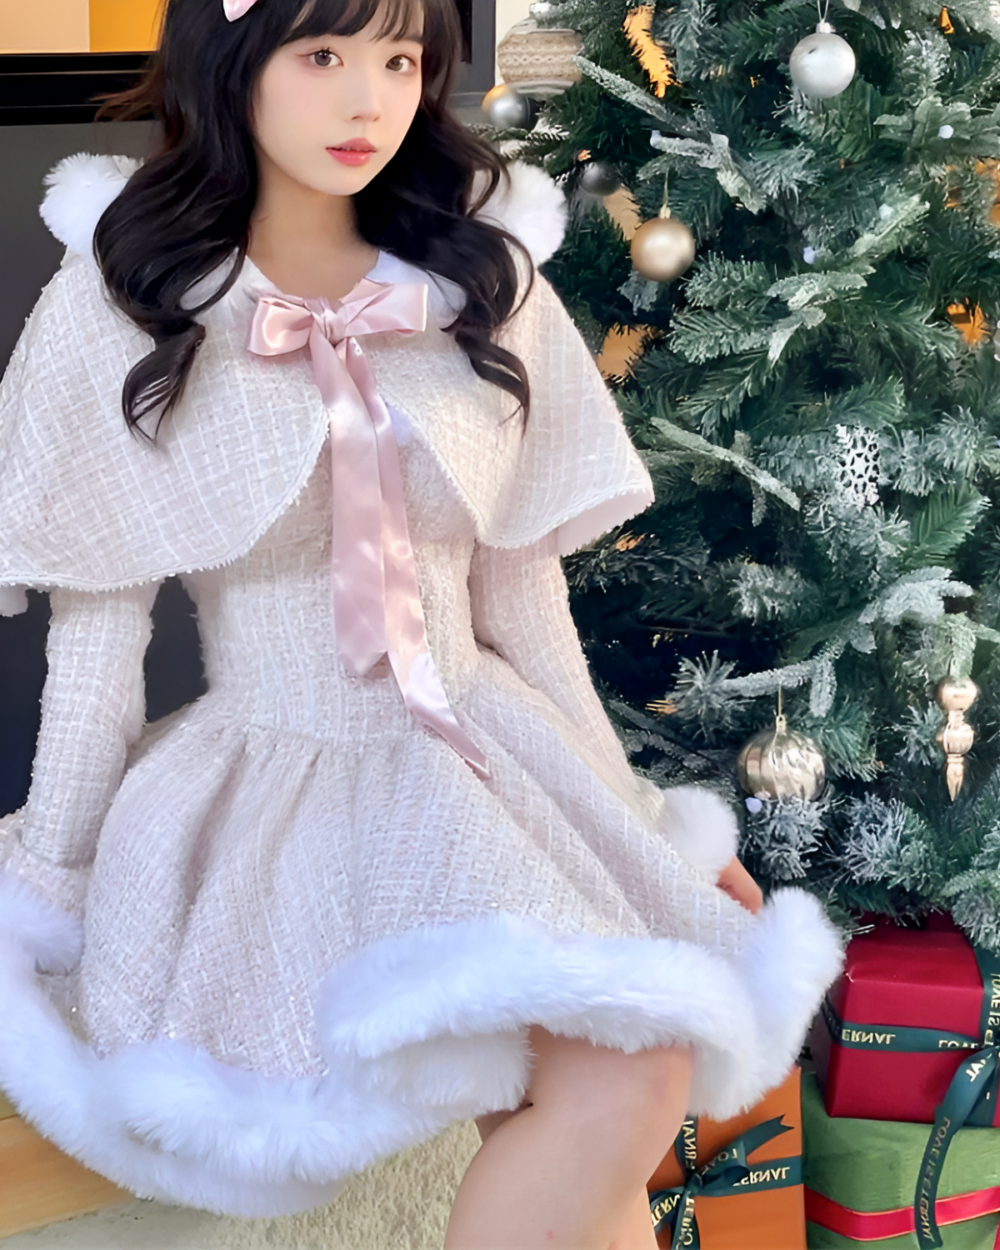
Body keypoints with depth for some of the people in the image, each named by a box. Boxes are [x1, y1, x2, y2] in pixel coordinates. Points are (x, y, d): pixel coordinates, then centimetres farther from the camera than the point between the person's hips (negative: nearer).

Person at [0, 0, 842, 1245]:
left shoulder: (485, 285, 5)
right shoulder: (120, 302, -3)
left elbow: (521, 592, 11)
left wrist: (628, 816, 14)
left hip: (488, 759, 4)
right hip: (273, 780, -3)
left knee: (639, 1081, -23)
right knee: (604, 1093, -25)